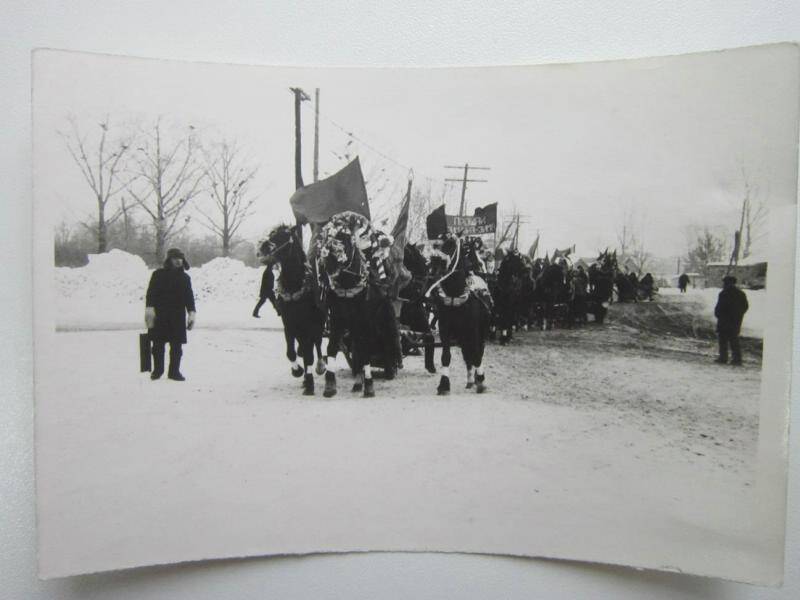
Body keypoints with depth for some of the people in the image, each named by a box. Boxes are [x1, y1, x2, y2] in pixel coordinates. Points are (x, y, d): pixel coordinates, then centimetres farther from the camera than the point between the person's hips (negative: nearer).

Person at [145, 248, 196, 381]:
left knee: (177, 345, 3)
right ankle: (157, 370, 18)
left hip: (178, 316, 2)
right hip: (159, 316, -2)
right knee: (158, 344, 5)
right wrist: (149, 308, -15)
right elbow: (151, 292, -3)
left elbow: (189, 296, 12)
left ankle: (174, 371, 11)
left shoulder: (185, 277, 11)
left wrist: (191, 313, 4)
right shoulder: (158, 274, 3)